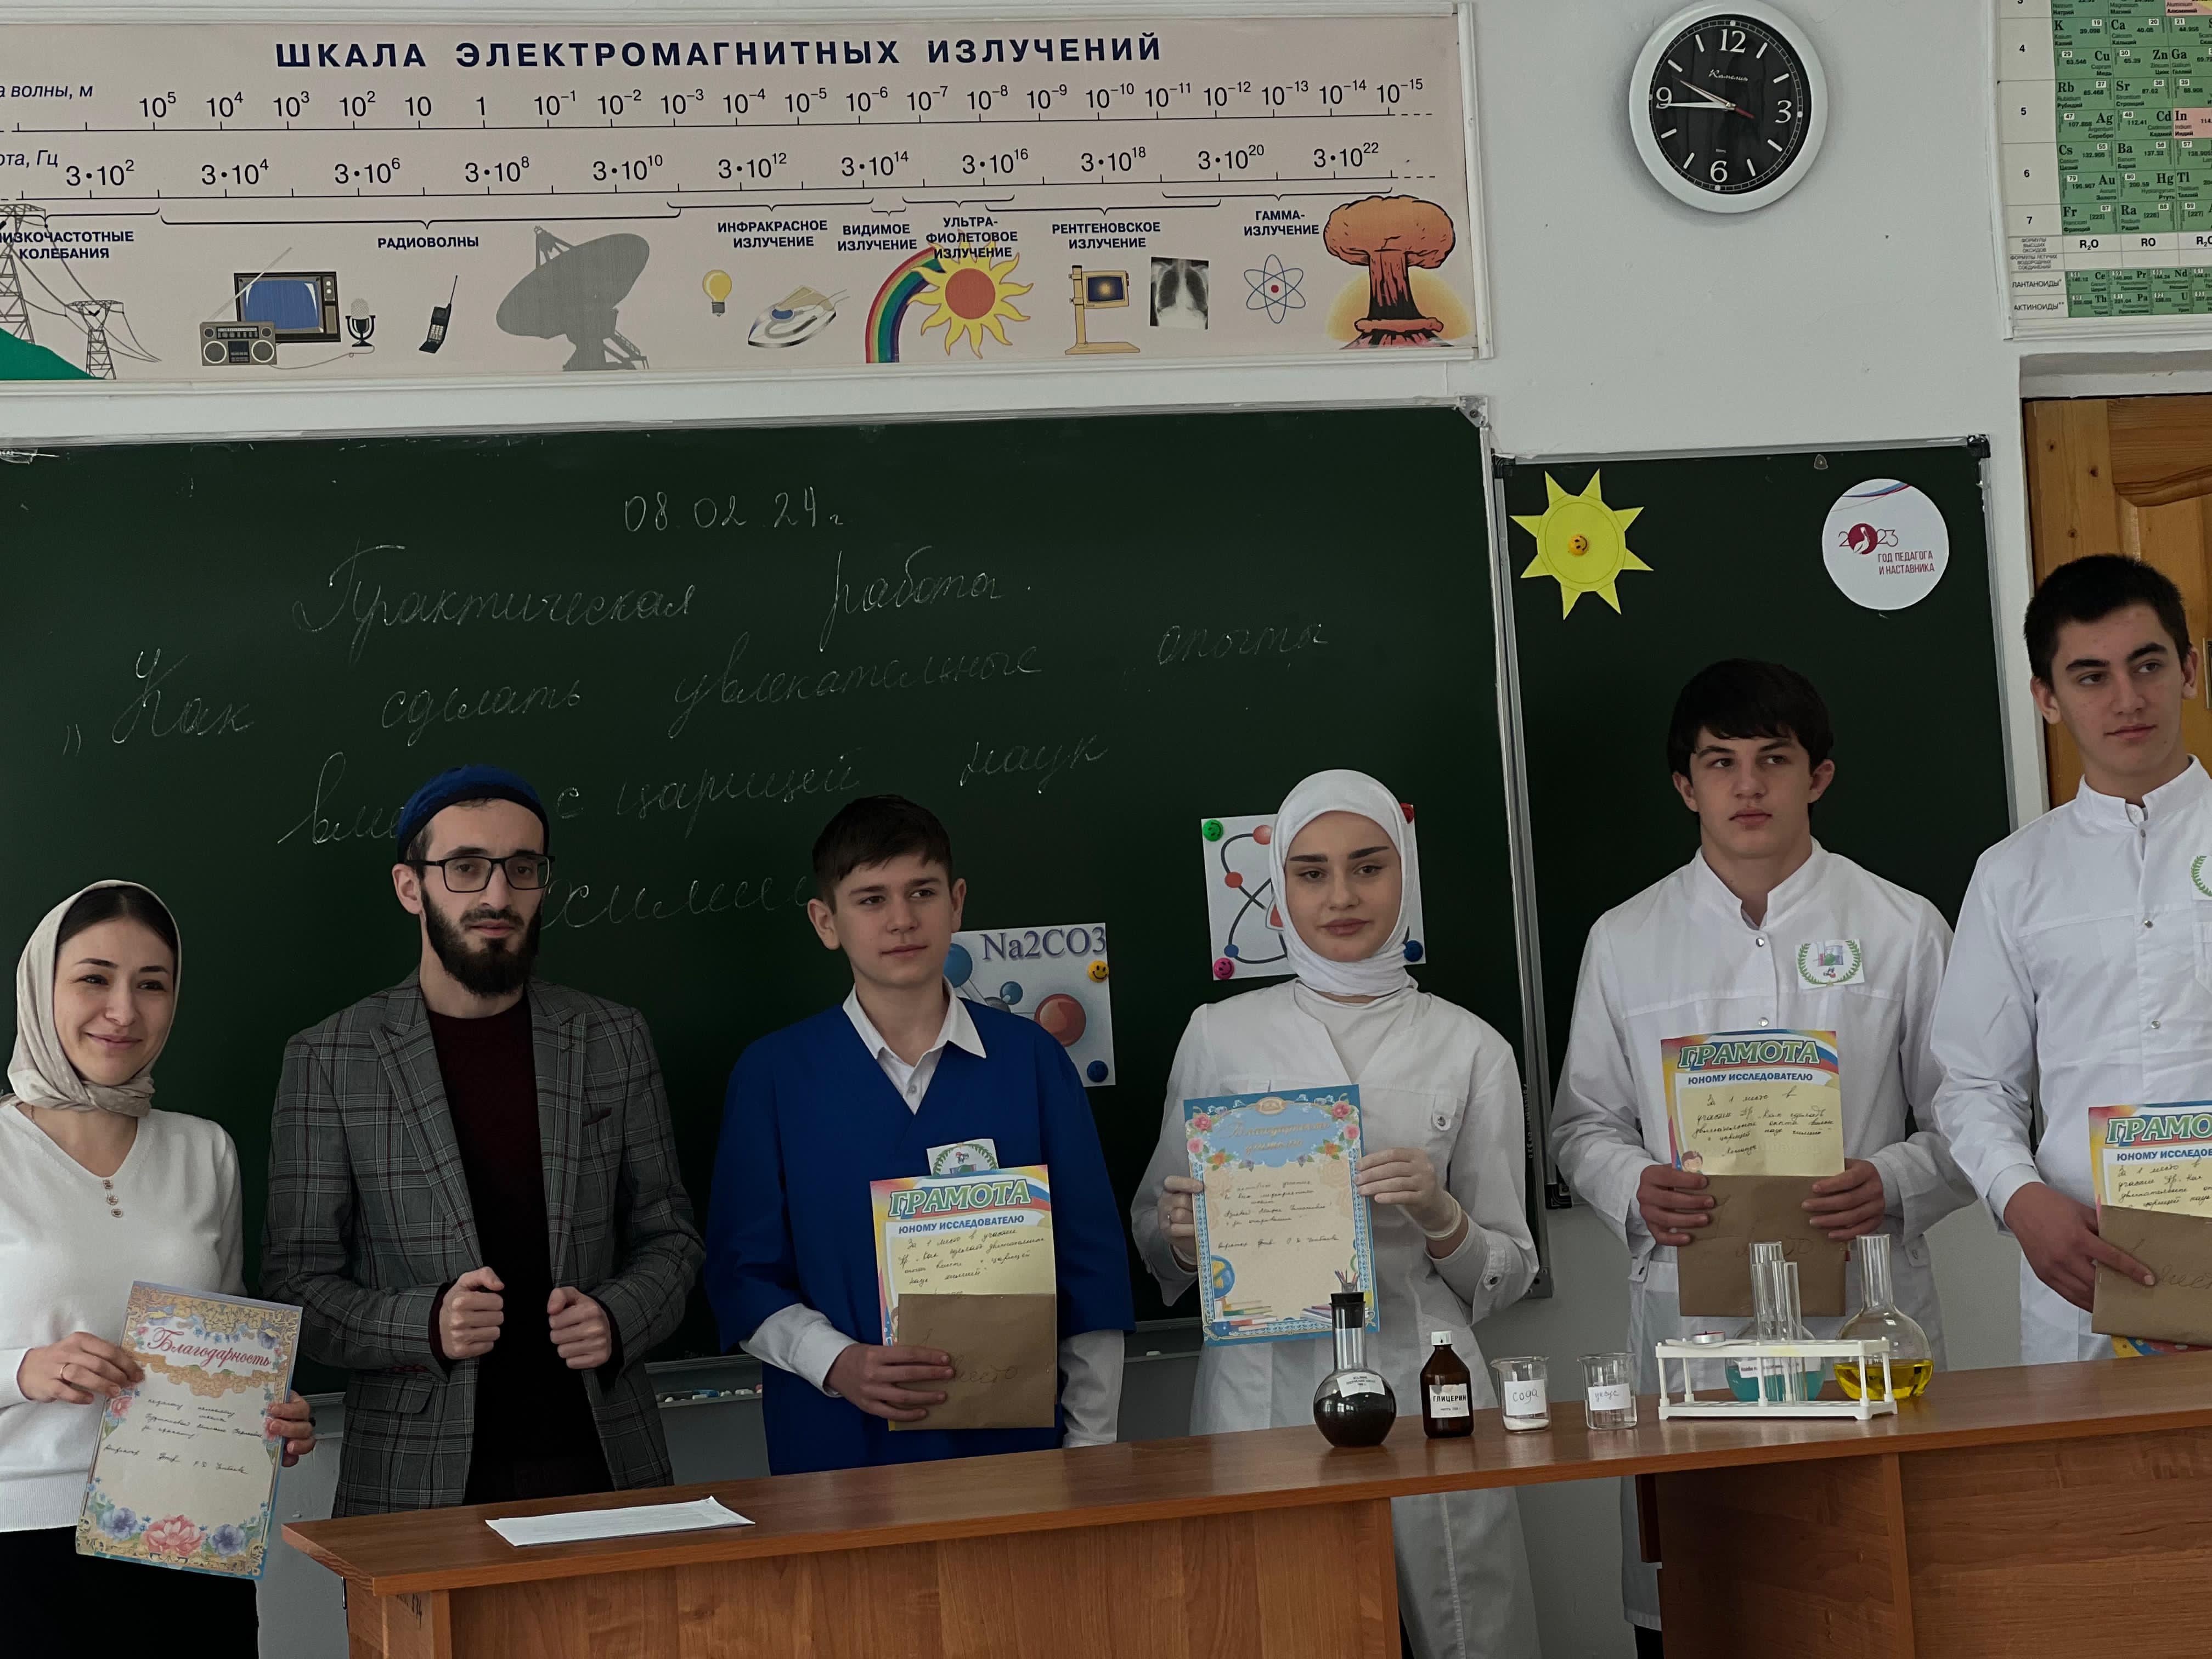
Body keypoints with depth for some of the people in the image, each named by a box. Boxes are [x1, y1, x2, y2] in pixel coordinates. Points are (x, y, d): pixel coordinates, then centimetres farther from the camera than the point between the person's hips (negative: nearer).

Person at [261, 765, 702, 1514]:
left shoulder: (613, 1041, 7)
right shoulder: (330, 1060, -1)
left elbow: (667, 1234, 12)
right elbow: (296, 1282, -1)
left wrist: (617, 1318, -9)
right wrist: (426, 1324, -18)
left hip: (600, 1459, 2)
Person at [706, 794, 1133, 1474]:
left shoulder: (1030, 1059, 3)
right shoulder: (773, 1074, 1)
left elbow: (1092, 1266, 5)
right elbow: (743, 1274, 0)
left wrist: (1090, 1445, 1)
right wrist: (839, 1364, -17)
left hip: (1012, 1441, 1)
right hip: (839, 1449, -1)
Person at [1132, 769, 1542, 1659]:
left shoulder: (1470, 1048, 5)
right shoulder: (1220, 1035, 7)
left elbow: (1508, 1274, 8)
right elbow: (1153, 1237, 15)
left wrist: (1440, 1217, -12)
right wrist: (1186, 1237, -7)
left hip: (1418, 1387, 0)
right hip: (1259, 1392, 0)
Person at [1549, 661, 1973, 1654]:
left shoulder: (1903, 929, 8)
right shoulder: (1624, 942, 11)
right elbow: (1582, 1124, 14)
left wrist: (1893, 1188, -11)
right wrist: (1637, 1190, -8)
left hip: (1862, 1313, -1)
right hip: (1689, 1319, 1)